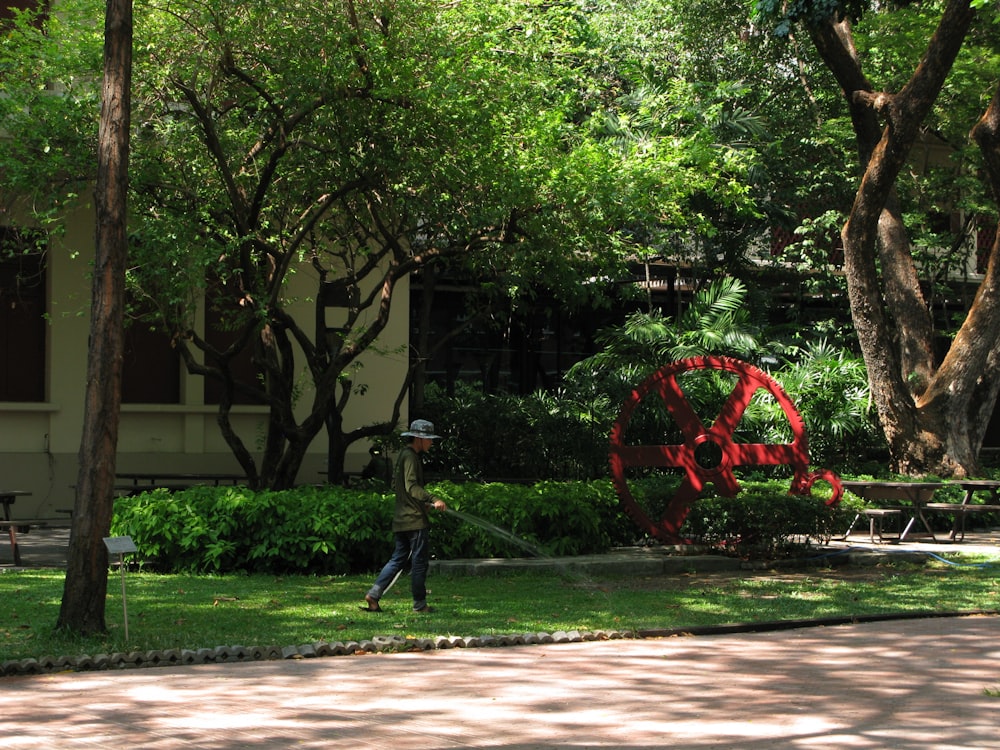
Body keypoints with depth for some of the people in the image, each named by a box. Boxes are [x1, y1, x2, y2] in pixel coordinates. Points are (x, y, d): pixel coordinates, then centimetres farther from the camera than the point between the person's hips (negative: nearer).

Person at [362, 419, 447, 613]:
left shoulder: (404, 455, 17)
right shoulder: (410, 457, -14)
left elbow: (396, 484, 25)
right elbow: (411, 486, -25)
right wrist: (432, 500, -36)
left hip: (401, 519, 10)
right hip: (415, 519, -10)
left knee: (398, 559, 12)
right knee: (420, 561, -1)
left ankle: (373, 594, 4)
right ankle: (420, 604, 4)